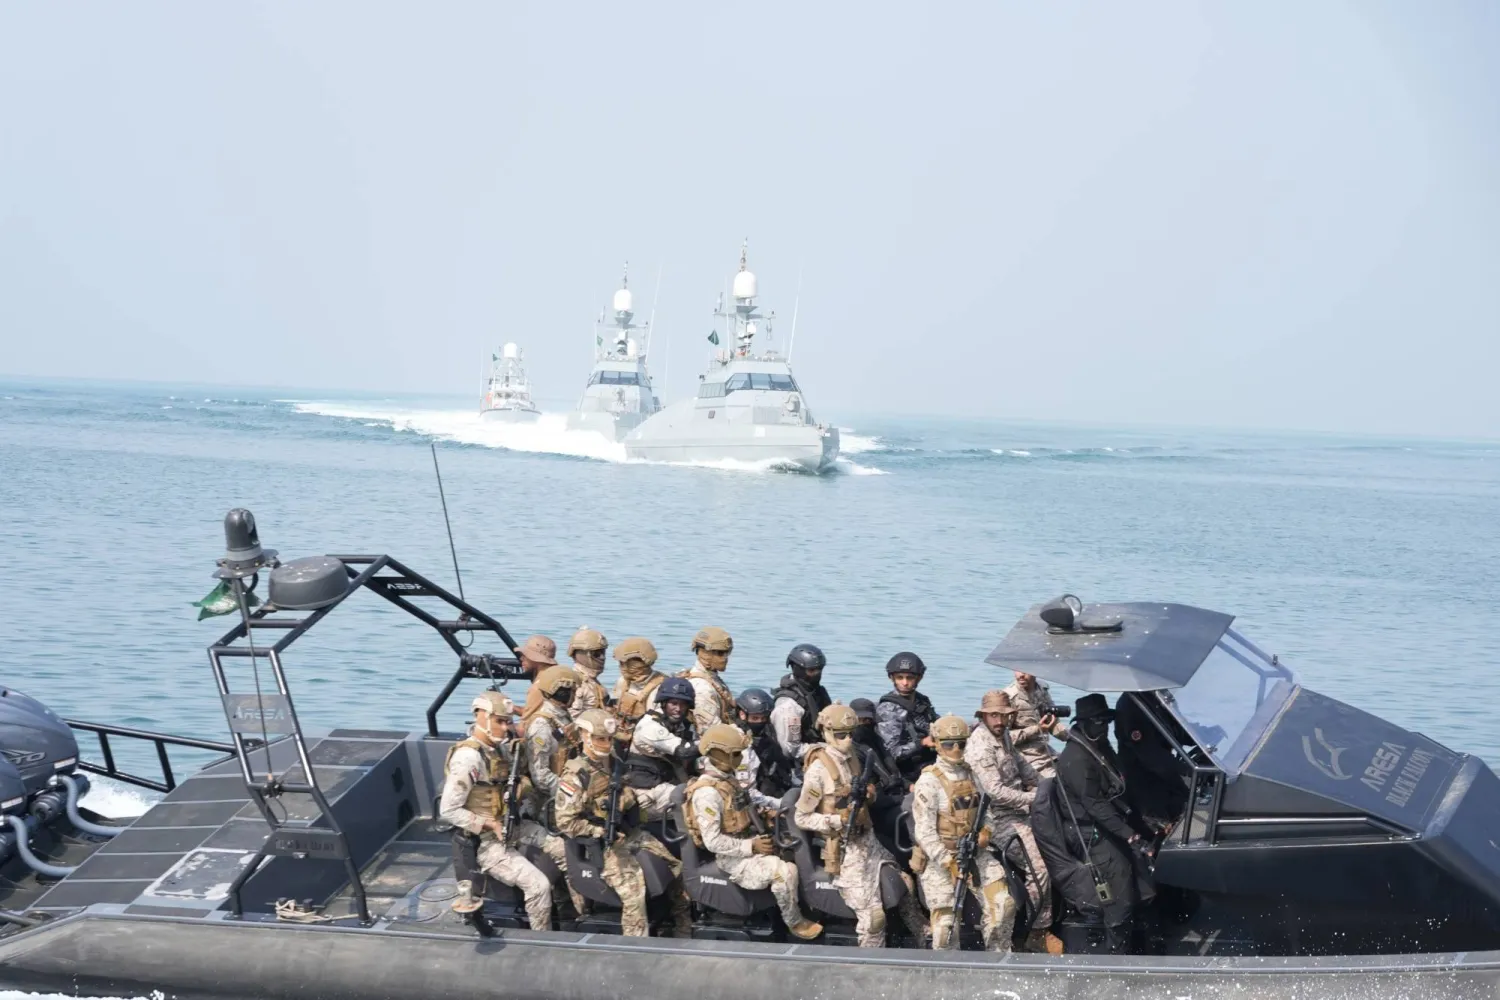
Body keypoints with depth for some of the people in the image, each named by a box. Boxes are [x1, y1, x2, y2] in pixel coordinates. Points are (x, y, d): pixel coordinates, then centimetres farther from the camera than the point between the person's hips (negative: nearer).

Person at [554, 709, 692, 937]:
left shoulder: (614, 763, 9)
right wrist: (604, 832, -18)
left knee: (677, 869, 8)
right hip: (603, 844, -8)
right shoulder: (575, 776, -14)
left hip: (632, 832, 8)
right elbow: (566, 823, -17)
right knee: (633, 889, -26)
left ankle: (684, 931, 23)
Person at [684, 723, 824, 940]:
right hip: (734, 858, -9)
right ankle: (794, 923, -5)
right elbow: (713, 841, -24)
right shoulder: (707, 792, -21)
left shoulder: (727, 779, 9)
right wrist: (752, 847, -22)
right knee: (784, 871, -24)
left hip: (748, 845, 9)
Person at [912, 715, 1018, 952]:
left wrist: (985, 831, 1)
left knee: (1003, 903, -5)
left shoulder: (971, 774, 8)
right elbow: (924, 832, -15)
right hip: (939, 858, -6)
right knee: (947, 921, -5)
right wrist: (949, 863, -21)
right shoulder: (929, 781, -12)